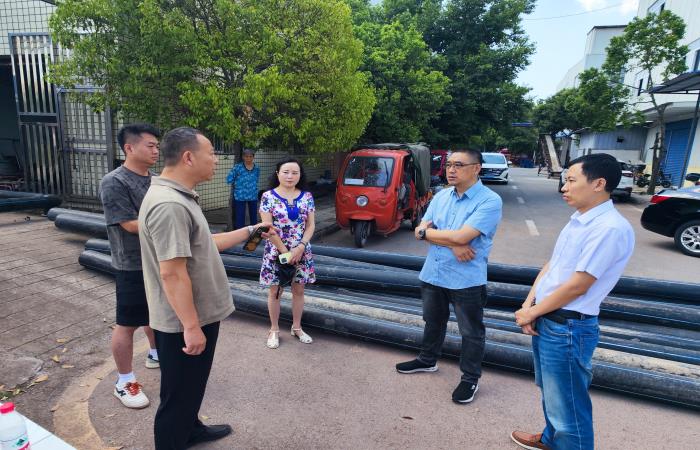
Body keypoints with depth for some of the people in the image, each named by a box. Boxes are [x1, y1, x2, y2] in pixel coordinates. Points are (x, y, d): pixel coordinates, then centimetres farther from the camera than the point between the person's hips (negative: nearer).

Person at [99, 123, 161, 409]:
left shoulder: (155, 181, 7)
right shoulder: (114, 183, -17)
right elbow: (132, 225, -22)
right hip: (133, 266, -7)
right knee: (128, 323, 4)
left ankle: (156, 354, 44)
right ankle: (125, 382, 19)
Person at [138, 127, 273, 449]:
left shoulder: (180, 198, 7)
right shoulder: (169, 205, -27)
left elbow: (203, 245, 14)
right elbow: (172, 273, -29)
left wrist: (250, 231, 17)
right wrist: (191, 326, -24)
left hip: (198, 315, 10)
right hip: (184, 323, -10)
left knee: (193, 384, 28)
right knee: (178, 393, 10)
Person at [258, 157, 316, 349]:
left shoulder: (307, 197, 0)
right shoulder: (268, 197, -8)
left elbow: (311, 225, 0)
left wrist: (300, 248, -13)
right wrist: (285, 251, -14)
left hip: (301, 251, 3)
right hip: (276, 252, -2)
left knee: (298, 290, 13)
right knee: (274, 291, 9)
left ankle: (297, 327, 30)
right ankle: (274, 330, 26)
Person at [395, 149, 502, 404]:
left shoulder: (490, 201, -16)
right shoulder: (441, 196, 4)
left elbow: (462, 236, -26)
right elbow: (421, 231, -2)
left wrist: (427, 231, -11)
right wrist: (453, 244, -18)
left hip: (467, 280, -6)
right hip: (433, 274, 6)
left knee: (471, 332, 12)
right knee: (433, 322, 24)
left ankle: (470, 379, 31)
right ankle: (427, 360, 45)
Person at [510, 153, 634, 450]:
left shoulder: (610, 228, -21)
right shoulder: (578, 220, 9)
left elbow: (577, 286, -22)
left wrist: (531, 313, -11)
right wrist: (529, 305, -2)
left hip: (568, 328, -9)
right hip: (546, 321, 9)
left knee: (567, 403, 7)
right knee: (551, 391, 27)